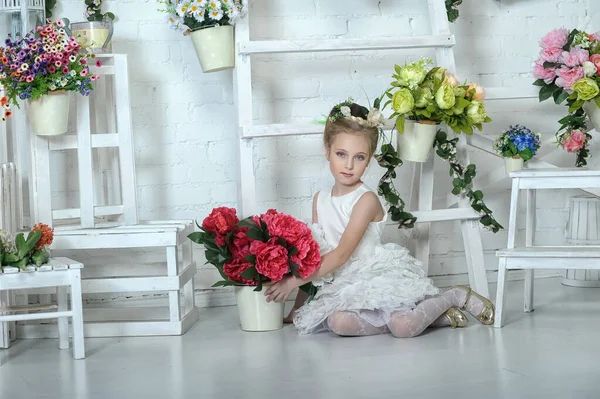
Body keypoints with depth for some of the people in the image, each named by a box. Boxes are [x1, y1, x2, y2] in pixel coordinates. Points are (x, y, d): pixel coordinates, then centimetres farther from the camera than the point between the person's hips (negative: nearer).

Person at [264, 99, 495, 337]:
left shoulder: (367, 200, -10)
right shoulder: (320, 200, 10)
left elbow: (341, 255, -16)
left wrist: (293, 281, -17)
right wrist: (297, 309, 11)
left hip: (379, 275, -5)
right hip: (342, 285, 5)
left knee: (403, 327, -31)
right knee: (339, 322, -29)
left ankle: (456, 296, 1)